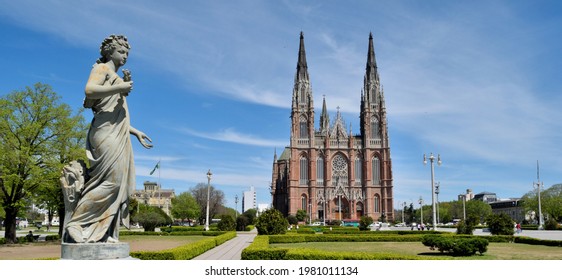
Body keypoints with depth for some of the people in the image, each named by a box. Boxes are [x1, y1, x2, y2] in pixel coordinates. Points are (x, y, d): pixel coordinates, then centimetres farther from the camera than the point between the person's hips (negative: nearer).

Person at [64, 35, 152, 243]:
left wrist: (136, 133, 25)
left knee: (119, 185, 1)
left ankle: (104, 233, 2)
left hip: (118, 137, 9)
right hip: (107, 133, -9)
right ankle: (75, 225, -12)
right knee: (112, 181, -18)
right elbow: (89, 90, -19)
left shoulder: (115, 78, 27)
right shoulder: (102, 68, 3)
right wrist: (120, 88, -15)